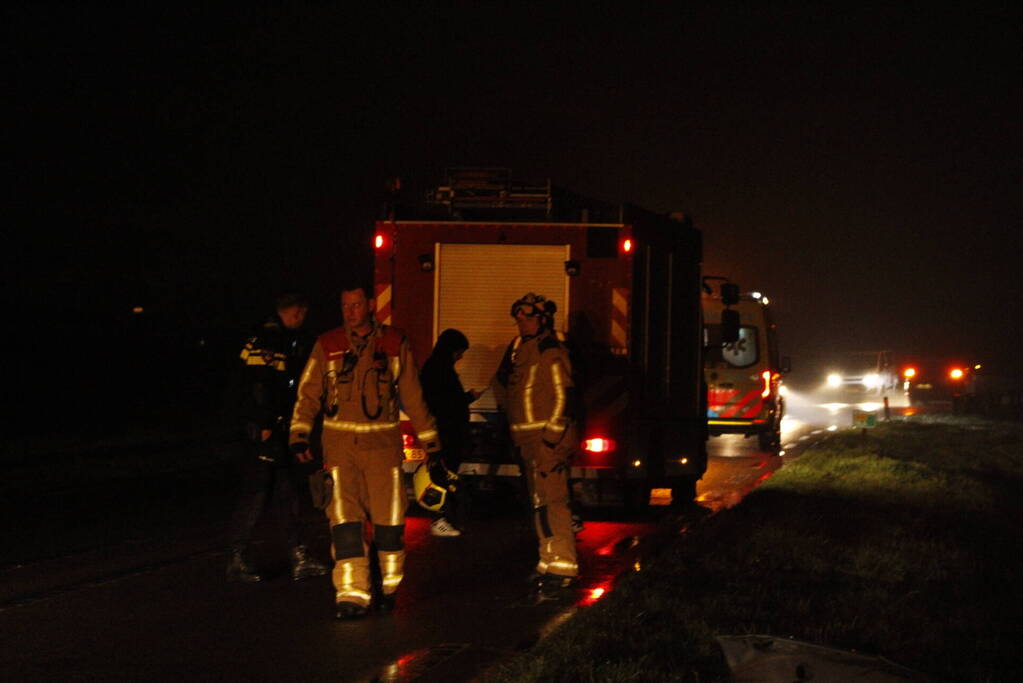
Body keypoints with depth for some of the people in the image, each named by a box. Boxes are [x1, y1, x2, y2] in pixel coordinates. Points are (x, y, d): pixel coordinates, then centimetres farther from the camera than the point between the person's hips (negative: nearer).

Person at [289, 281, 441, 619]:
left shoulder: (395, 343, 6)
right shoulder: (327, 345, 5)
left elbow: (413, 396, 12)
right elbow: (309, 392, 4)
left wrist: (430, 439, 14)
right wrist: (299, 434, -8)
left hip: (383, 441, 0)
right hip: (340, 442, 0)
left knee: (389, 518, 1)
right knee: (344, 518, -9)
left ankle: (389, 586, 19)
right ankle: (351, 593, -8)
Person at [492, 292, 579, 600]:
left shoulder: (551, 352, -12)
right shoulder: (519, 349, 15)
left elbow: (563, 397, -17)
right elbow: (501, 385, 28)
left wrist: (551, 439, -20)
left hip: (548, 438, -10)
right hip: (528, 439, 10)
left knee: (552, 501, -14)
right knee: (539, 504, 14)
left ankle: (562, 566, -15)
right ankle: (550, 562, 22)